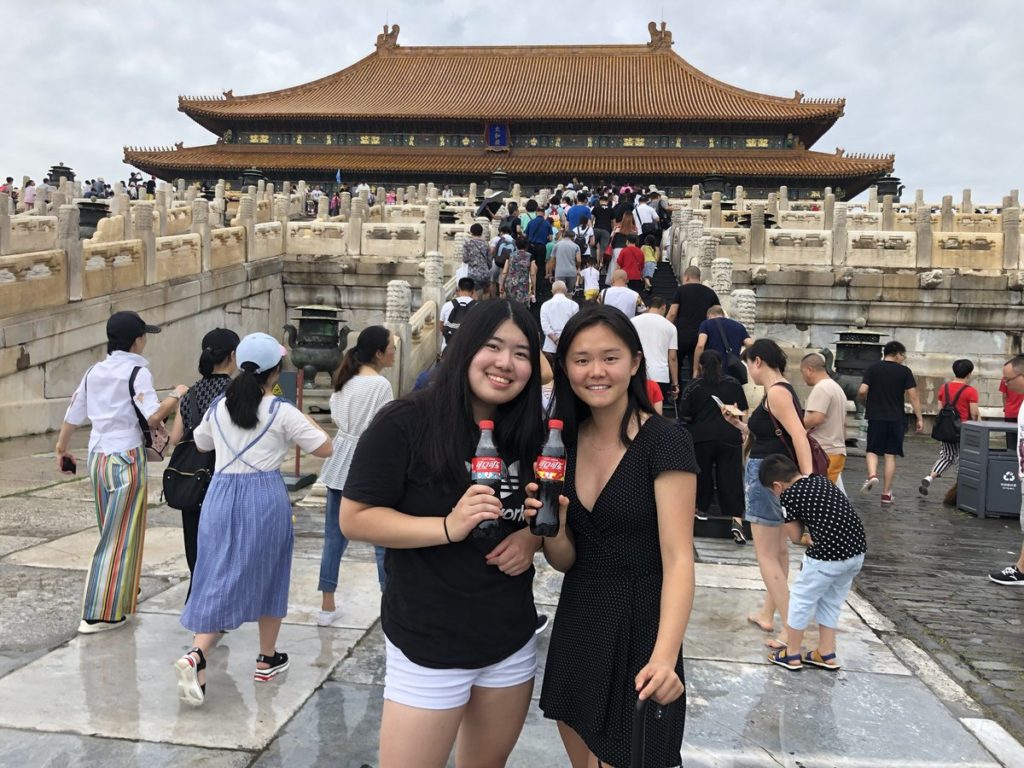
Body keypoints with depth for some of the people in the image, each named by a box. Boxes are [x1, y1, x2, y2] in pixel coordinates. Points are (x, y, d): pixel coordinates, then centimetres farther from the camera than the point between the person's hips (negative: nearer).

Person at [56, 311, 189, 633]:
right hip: (126, 458, -7)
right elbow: (152, 417, -21)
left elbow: (73, 414, 15)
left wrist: (62, 448, 29)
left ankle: (122, 594, 36)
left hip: (97, 458, 8)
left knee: (113, 531, 21)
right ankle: (99, 615, 2)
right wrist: (176, 395, -6)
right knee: (120, 536, 0)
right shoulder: (137, 371, -11)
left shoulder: (94, 371, 9)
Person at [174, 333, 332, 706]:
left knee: (221, 580, 6)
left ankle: (196, 655, -14)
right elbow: (324, 449, -2)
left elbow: (201, 443, 24)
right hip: (265, 496, -3)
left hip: (222, 494, 3)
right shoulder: (282, 412, -7)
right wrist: (306, 421, 13)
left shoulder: (219, 407, 6)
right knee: (269, 577, 14)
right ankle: (267, 658, 25)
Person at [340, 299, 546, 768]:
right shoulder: (405, 424, -16)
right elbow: (354, 519, -15)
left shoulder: (529, 433, 2)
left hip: (512, 640, 6)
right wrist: (448, 527, -27)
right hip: (428, 645, -5)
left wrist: (531, 538, -8)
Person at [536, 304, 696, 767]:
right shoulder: (563, 440, 1)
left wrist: (664, 656, -37)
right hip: (575, 625, 6)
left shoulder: (665, 443, -16)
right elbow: (564, 559, 4)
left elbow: (678, 559, -22)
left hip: (638, 628, -6)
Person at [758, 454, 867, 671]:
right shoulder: (821, 479, 14)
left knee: (801, 598, 12)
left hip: (828, 555, -7)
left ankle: (792, 655, 24)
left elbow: (795, 536, 3)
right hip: (857, 549, 7)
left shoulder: (789, 495, -6)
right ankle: (827, 654, 32)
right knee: (831, 601, 24)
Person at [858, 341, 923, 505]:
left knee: (872, 450, 12)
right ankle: (886, 494, 9)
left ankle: (872, 475, -17)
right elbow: (913, 396, -3)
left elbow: (862, 391, -8)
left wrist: (864, 401, 14)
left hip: (876, 417, 0)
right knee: (890, 455, 7)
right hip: (897, 419, 0)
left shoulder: (872, 368, 0)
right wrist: (919, 419, 3)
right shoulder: (905, 371, 1)